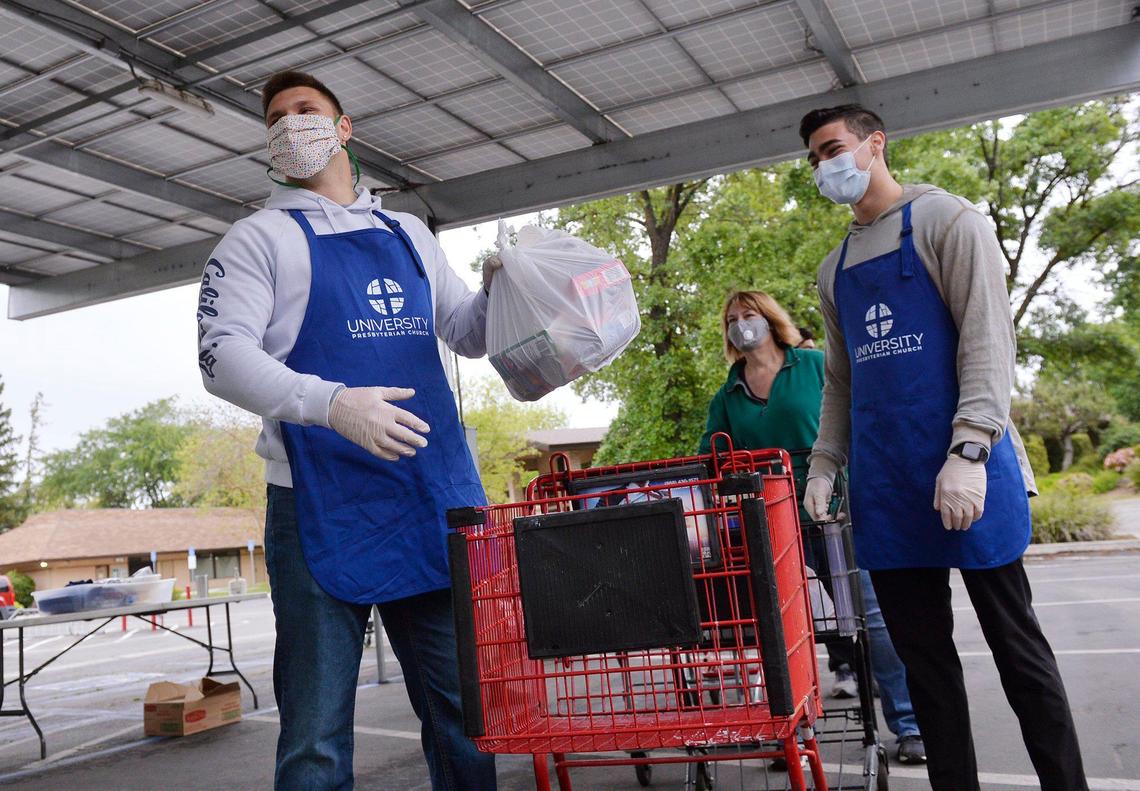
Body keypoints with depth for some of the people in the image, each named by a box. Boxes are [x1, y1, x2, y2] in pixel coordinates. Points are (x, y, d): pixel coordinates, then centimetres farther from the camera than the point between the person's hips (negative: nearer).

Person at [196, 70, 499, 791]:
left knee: (465, 713, 11)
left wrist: (497, 288, 5)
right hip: (325, 507, -4)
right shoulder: (261, 238, 7)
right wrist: (334, 403, -23)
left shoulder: (409, 234, 20)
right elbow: (223, 356, -7)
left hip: (441, 496, 4)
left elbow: (467, 333, 27)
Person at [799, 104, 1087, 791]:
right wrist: (824, 464, 9)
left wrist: (967, 452, -21)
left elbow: (988, 341, -10)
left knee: (1014, 640, 4)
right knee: (921, 647, 9)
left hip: (964, 472, -5)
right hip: (884, 485, 6)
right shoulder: (836, 269, 17)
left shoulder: (946, 220, -1)